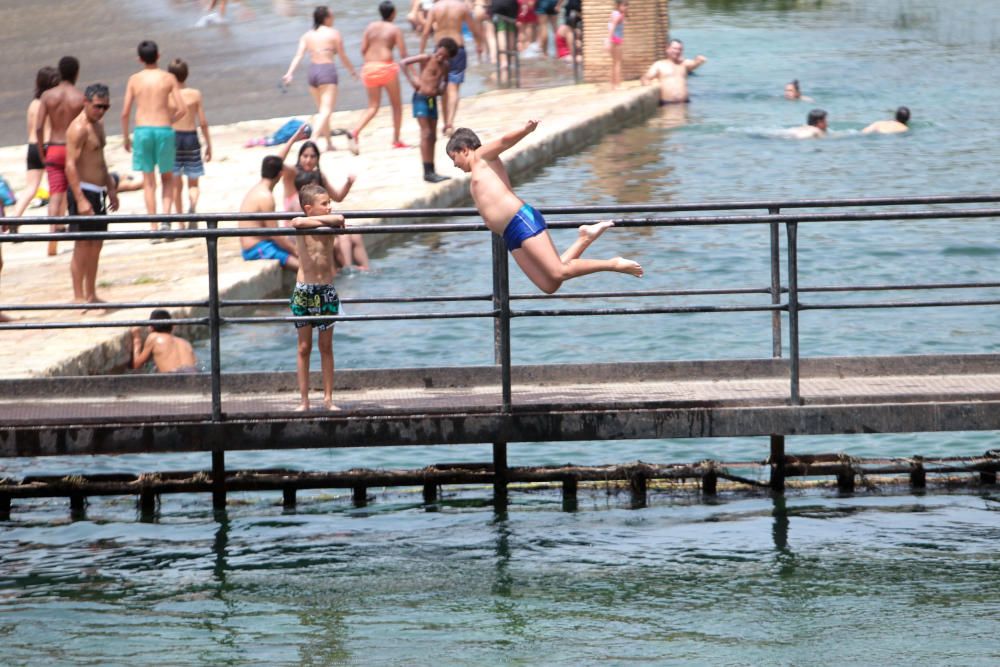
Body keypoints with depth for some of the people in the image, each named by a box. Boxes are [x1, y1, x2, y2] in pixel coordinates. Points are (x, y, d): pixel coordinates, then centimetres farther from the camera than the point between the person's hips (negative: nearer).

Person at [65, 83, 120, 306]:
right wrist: (80, 200, -26)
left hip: (98, 192, 9)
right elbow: (70, 165, -22)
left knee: (96, 244, 13)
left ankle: (91, 294, 20)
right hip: (84, 191, -9)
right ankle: (78, 296, -4)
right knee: (82, 244, -7)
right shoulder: (79, 128, -16)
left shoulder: (98, 124, 15)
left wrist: (111, 188, 26)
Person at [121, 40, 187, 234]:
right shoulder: (168, 78, 0)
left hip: (142, 131, 0)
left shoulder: (134, 79, 2)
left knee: (148, 182, 8)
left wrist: (126, 137, 13)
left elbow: (125, 113, 0)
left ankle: (153, 229, 4)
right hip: (164, 130, 0)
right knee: (167, 178, 15)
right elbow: (182, 109, -4)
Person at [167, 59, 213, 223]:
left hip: (173, 138, 0)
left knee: (176, 184, 12)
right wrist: (208, 144, 8)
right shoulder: (195, 94, -6)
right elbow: (203, 122, -3)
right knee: (193, 183, 9)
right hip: (191, 138, 0)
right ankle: (192, 205, -24)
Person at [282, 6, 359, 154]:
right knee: (326, 110, -10)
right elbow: (343, 57, 0)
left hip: (313, 70, 6)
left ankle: (328, 143, 28)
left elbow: (298, 56, -3)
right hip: (327, 71, -6)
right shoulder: (333, 33, -3)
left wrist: (290, 73, -9)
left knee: (321, 110, 20)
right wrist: (352, 71, 14)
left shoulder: (307, 35, 8)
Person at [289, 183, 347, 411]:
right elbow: (296, 223, -32)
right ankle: (304, 400, 8)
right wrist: (322, 220, -23)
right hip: (304, 290, -2)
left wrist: (315, 220, -22)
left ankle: (328, 398, 13)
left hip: (327, 290, 2)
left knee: (326, 347, 8)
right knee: (304, 347, 4)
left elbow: (339, 219, -25)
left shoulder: (329, 225, -3)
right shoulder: (301, 226, -8)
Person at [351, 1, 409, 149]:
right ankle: (396, 140, 11)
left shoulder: (371, 27, 10)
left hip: (369, 67, 4)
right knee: (396, 105, 12)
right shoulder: (394, 29, 0)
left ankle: (356, 132, -12)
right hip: (386, 66, -4)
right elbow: (403, 54, -5)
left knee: (373, 106, 11)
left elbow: (363, 49, 5)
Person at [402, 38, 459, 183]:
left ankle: (432, 171, 15)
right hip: (421, 98, -7)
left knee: (432, 137, 9)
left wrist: (441, 87, 6)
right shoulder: (427, 59, -9)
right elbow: (404, 63, -13)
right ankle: (427, 171, -11)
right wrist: (411, 80, -16)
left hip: (433, 100, 7)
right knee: (426, 134, -10)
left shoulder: (445, 66, 8)